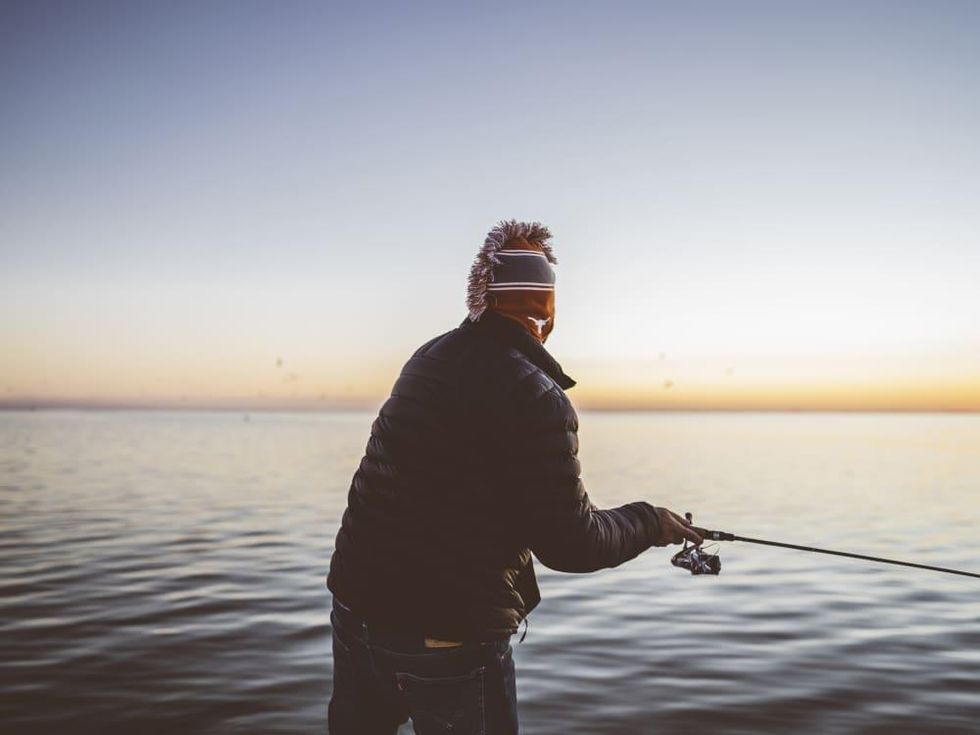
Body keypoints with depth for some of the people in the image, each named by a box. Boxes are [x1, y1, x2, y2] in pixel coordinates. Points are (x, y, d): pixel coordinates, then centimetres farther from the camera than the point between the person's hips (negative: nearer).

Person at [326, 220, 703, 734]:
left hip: (356, 605, 7)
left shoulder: (430, 357, 3)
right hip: (448, 635, -7)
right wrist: (648, 523, 4)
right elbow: (570, 545, -13)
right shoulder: (536, 397, -19)